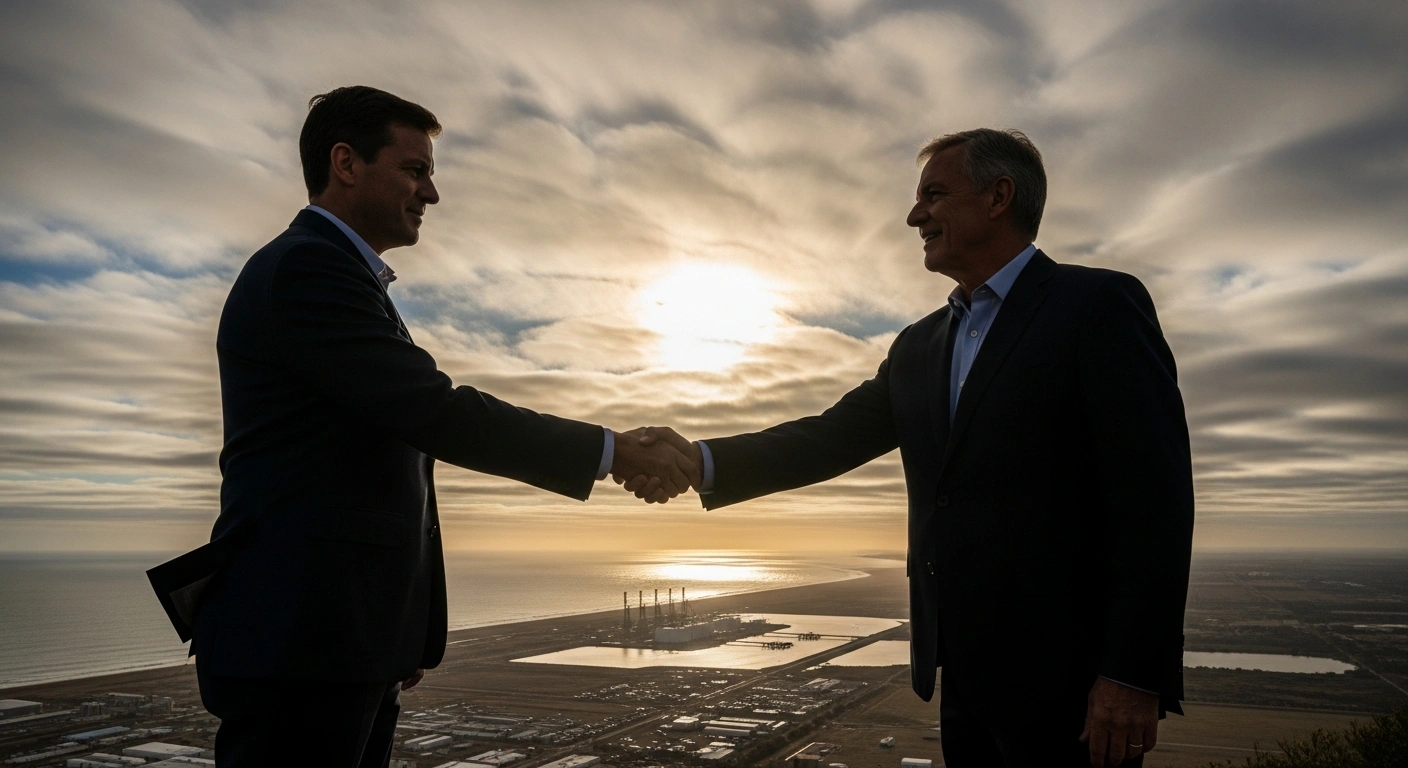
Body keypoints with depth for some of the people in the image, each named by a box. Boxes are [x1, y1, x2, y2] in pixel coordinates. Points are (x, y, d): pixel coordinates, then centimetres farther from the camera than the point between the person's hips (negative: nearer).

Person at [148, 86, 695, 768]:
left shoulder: (335, 272, 20)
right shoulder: (306, 266, -12)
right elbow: (436, 413, -22)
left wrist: (401, 635, 22)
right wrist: (616, 451, -16)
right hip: (299, 643, -10)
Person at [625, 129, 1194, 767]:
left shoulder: (1098, 306, -8)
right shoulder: (919, 346, 13)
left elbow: (1154, 495, -13)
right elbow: (835, 435, 6)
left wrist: (1135, 676, -17)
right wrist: (703, 462, -8)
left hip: (1067, 678, -6)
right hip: (966, 669, 6)